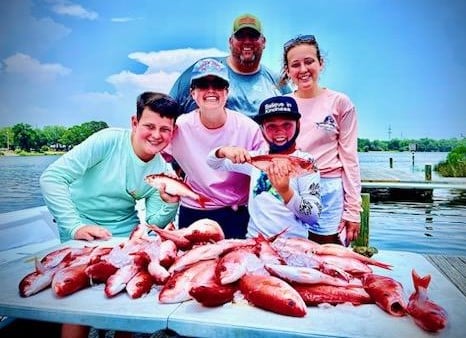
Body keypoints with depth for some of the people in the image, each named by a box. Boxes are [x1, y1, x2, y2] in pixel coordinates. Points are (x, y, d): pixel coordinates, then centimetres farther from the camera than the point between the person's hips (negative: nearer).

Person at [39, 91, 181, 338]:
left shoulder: (164, 171, -7)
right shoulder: (107, 141, -20)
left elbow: (153, 224, -5)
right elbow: (52, 178, -22)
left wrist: (170, 203, -25)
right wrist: (75, 226, -29)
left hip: (125, 230, 4)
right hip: (82, 228, -3)